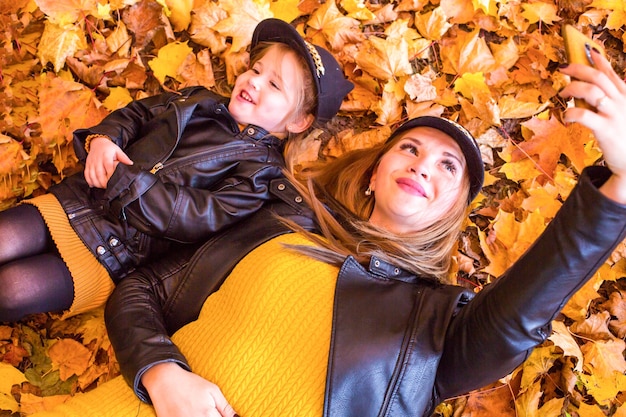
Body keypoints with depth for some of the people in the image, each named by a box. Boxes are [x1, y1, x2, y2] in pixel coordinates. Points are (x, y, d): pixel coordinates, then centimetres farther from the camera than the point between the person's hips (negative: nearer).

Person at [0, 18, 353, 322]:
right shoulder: (200, 99, 11)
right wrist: (103, 138, -5)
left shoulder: (261, 168, -9)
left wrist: (124, 179, -20)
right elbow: (137, 112, 18)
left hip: (116, 251, -5)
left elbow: (201, 218, -20)